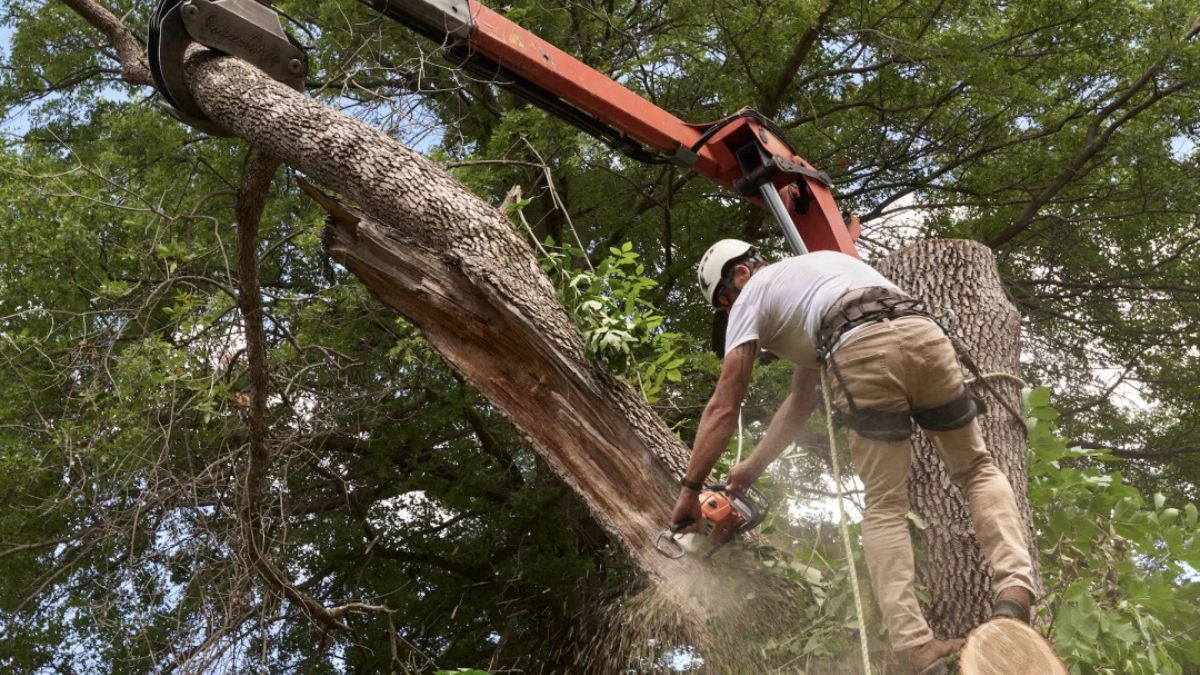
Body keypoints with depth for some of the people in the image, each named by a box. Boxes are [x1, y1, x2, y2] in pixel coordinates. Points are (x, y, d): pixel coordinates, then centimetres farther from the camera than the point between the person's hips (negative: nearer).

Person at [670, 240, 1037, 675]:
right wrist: (753, 466, 47)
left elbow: (723, 409, 18)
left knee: (884, 506, 4)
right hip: (924, 333, 6)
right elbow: (802, 401, 44)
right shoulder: (815, 268, 43)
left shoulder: (753, 295, 23)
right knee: (976, 470, 20)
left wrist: (689, 490, 23)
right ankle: (1014, 592, 0)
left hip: (863, 352, -6)